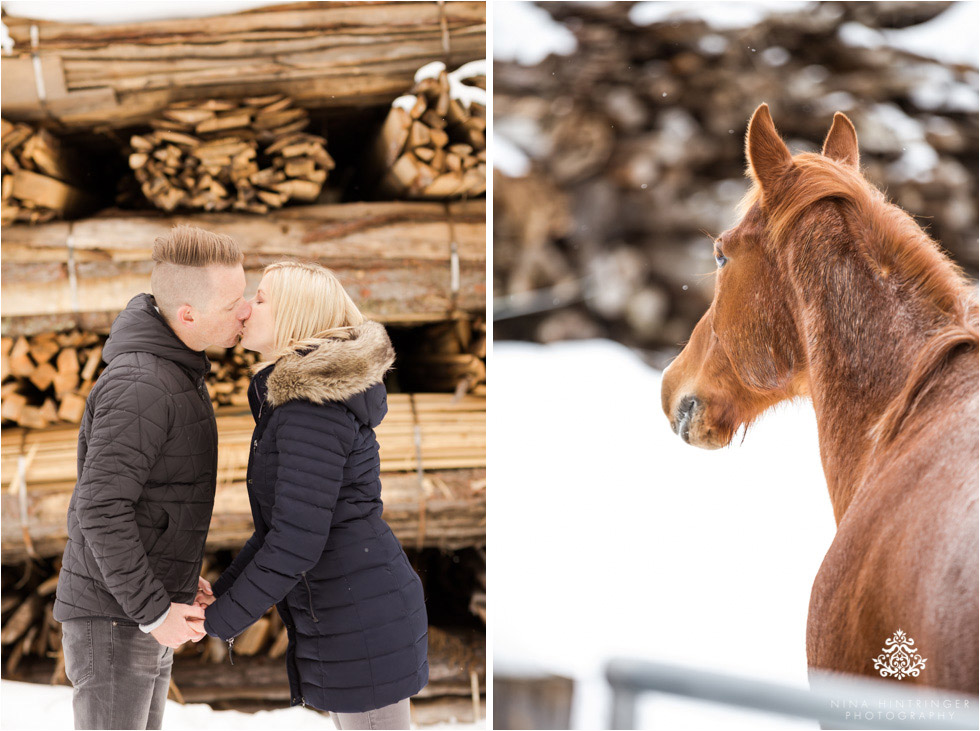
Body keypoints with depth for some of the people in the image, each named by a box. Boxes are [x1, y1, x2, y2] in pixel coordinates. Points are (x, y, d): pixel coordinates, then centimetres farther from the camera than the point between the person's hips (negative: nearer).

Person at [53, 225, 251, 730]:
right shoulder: (139, 387, -23)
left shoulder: (170, 370, 9)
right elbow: (99, 509, -25)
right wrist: (155, 611, -20)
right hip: (111, 618, -10)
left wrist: (177, 573, 17)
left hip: (142, 613, 10)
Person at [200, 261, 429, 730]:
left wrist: (216, 622, -16)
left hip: (361, 616, -10)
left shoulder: (313, 408, -20)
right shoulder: (289, 396, 12)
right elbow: (279, 523, 19)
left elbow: (296, 542, -24)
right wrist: (221, 593, 15)